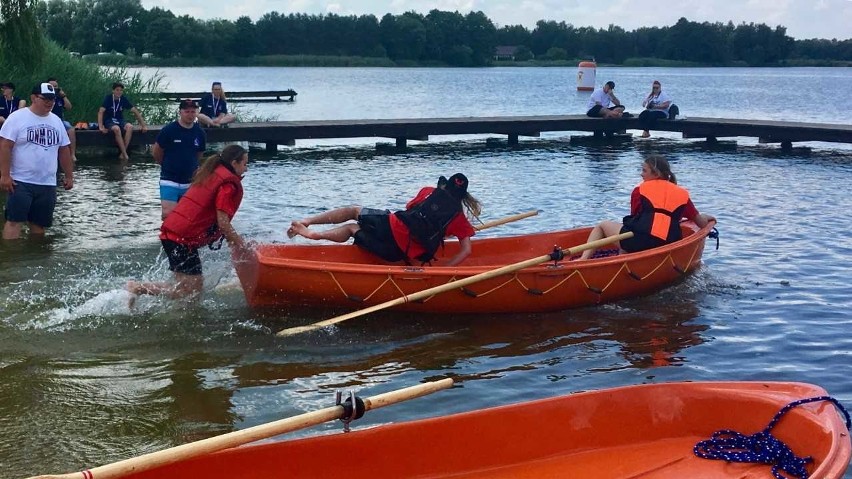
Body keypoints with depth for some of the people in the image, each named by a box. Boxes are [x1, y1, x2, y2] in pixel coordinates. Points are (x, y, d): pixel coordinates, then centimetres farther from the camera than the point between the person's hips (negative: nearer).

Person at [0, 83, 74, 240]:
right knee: (14, 221, -9)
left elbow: (64, 150, 18)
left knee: (39, 223, 9)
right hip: (21, 182, -6)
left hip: (48, 184, 6)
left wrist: (69, 176, 16)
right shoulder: (17, 118, -6)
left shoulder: (56, 121, 12)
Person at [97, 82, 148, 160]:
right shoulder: (108, 98, -10)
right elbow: (101, 112, -17)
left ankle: (122, 154, -28)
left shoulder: (124, 99, 0)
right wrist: (101, 127, -29)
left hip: (120, 121, 4)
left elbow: (135, 112, 4)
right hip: (109, 121, -4)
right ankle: (125, 154, -32)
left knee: (130, 127, -29)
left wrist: (143, 125, -1)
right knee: (117, 129, -37)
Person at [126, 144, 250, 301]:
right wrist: (241, 246, -3)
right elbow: (223, 223, -14)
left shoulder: (211, 173, 21)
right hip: (184, 238, -10)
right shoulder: (230, 183, -9)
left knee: (196, 285, 13)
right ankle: (138, 288, -7)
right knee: (190, 290, -6)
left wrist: (236, 240, 20)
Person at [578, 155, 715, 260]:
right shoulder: (682, 194, 18)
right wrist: (705, 217, 45)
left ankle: (584, 259, -6)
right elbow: (702, 224, 20)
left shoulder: (640, 190, 13)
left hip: (637, 241, -3)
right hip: (665, 248, 3)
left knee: (602, 226, 18)